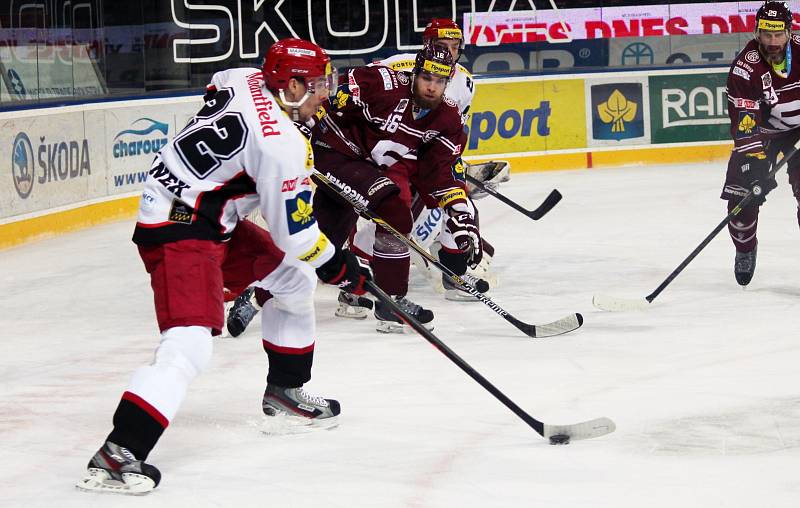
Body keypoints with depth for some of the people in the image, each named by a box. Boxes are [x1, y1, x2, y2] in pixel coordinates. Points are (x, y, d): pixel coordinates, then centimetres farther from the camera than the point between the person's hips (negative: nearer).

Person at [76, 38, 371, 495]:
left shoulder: (244, 80, 2)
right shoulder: (283, 146, -22)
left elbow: (217, 88, 29)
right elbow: (296, 235, -16)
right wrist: (341, 268, 0)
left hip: (214, 222, 11)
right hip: (179, 233, -11)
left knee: (294, 281, 22)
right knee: (191, 345, -24)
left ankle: (283, 391, 36)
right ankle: (116, 454, -32)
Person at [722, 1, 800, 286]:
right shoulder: (746, 67, -24)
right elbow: (745, 124, -27)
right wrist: (755, 165, -34)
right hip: (761, 130, -1)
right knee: (742, 193, -8)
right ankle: (745, 249, 18)